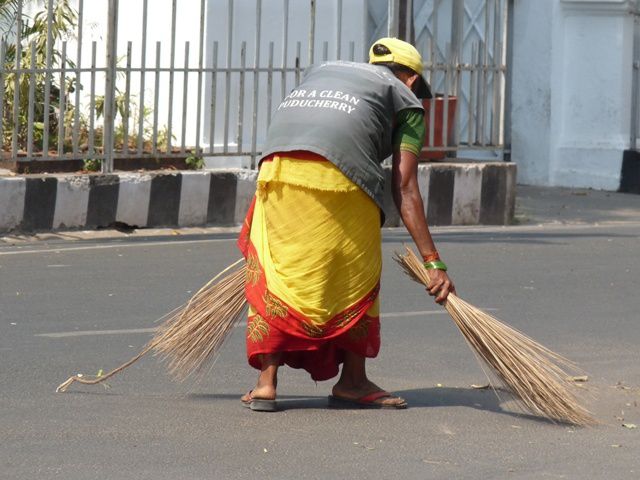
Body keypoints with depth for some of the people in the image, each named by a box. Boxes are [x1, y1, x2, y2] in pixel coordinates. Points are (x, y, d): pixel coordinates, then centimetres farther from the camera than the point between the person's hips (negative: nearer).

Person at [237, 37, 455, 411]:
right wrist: (433, 261, 10)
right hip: (341, 174, -4)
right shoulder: (406, 101, 22)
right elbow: (405, 189, 12)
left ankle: (266, 382, 8)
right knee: (356, 278, 15)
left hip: (277, 165, 4)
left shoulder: (321, 71, 36)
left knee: (276, 273, 13)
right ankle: (352, 382, 22)